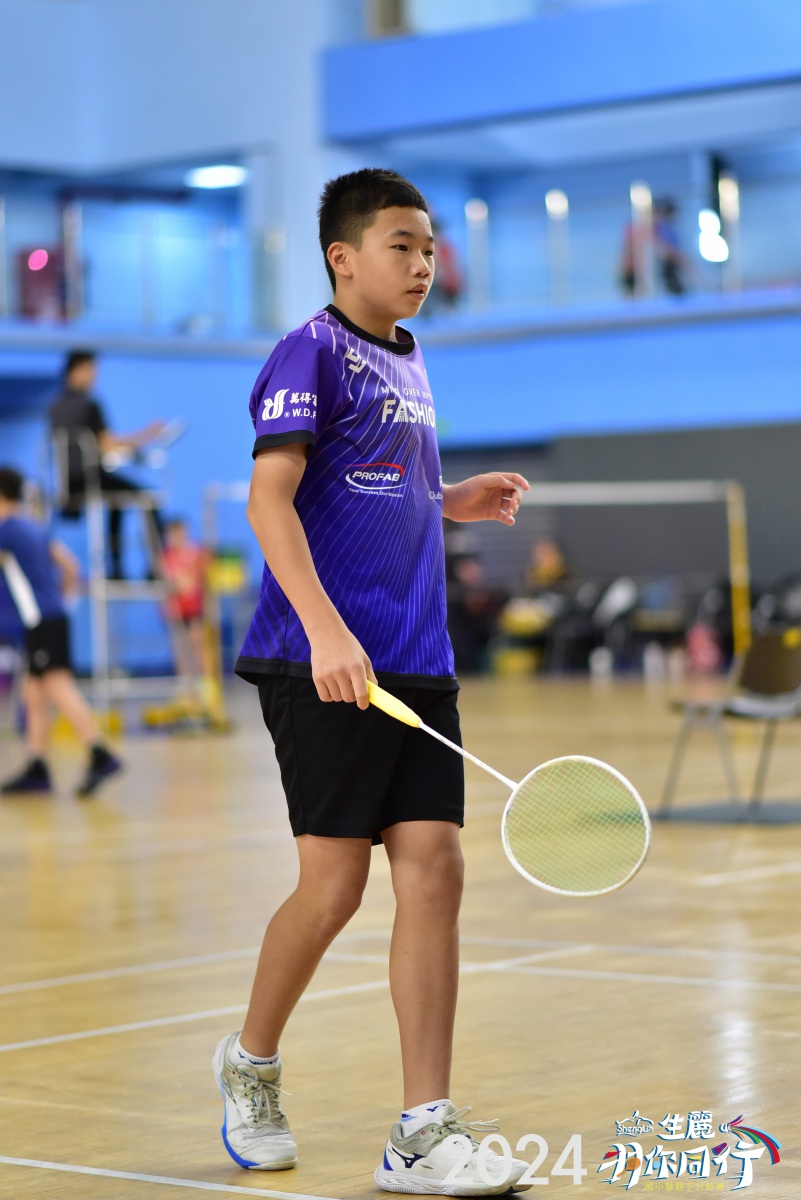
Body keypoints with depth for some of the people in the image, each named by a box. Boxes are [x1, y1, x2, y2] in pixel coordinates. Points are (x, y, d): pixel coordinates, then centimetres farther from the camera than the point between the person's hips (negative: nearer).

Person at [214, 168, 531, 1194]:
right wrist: (326, 628, -26)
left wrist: (452, 504, 13)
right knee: (335, 885, -3)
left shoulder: (409, 366, 19)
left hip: (416, 664, 7)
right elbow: (270, 499, -16)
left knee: (432, 868, -2)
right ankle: (251, 1062, 24)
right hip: (322, 664, -7)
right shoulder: (311, 353, -5)